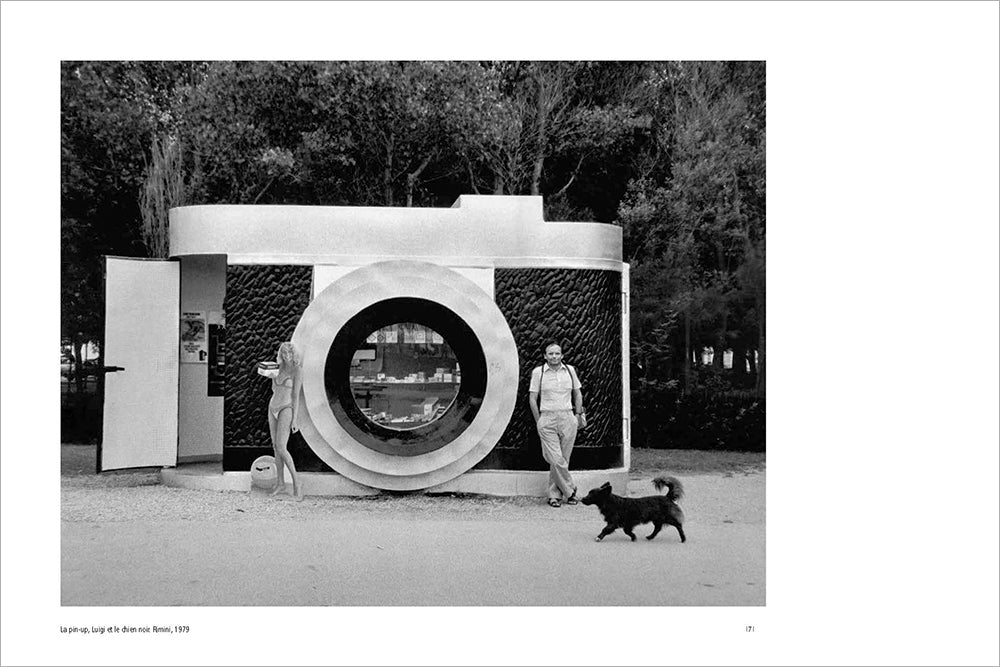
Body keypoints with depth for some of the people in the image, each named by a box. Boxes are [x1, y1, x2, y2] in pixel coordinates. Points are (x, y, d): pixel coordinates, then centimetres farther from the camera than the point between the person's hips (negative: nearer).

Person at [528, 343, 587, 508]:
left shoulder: (570, 370, 9)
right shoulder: (538, 372, 1)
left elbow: (577, 393, 19)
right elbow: (532, 398, 4)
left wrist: (578, 415, 14)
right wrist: (539, 421, 1)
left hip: (568, 419, 2)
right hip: (547, 420, -2)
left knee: (562, 460, 3)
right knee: (556, 460, -10)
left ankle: (555, 494, 13)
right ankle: (569, 490, 6)